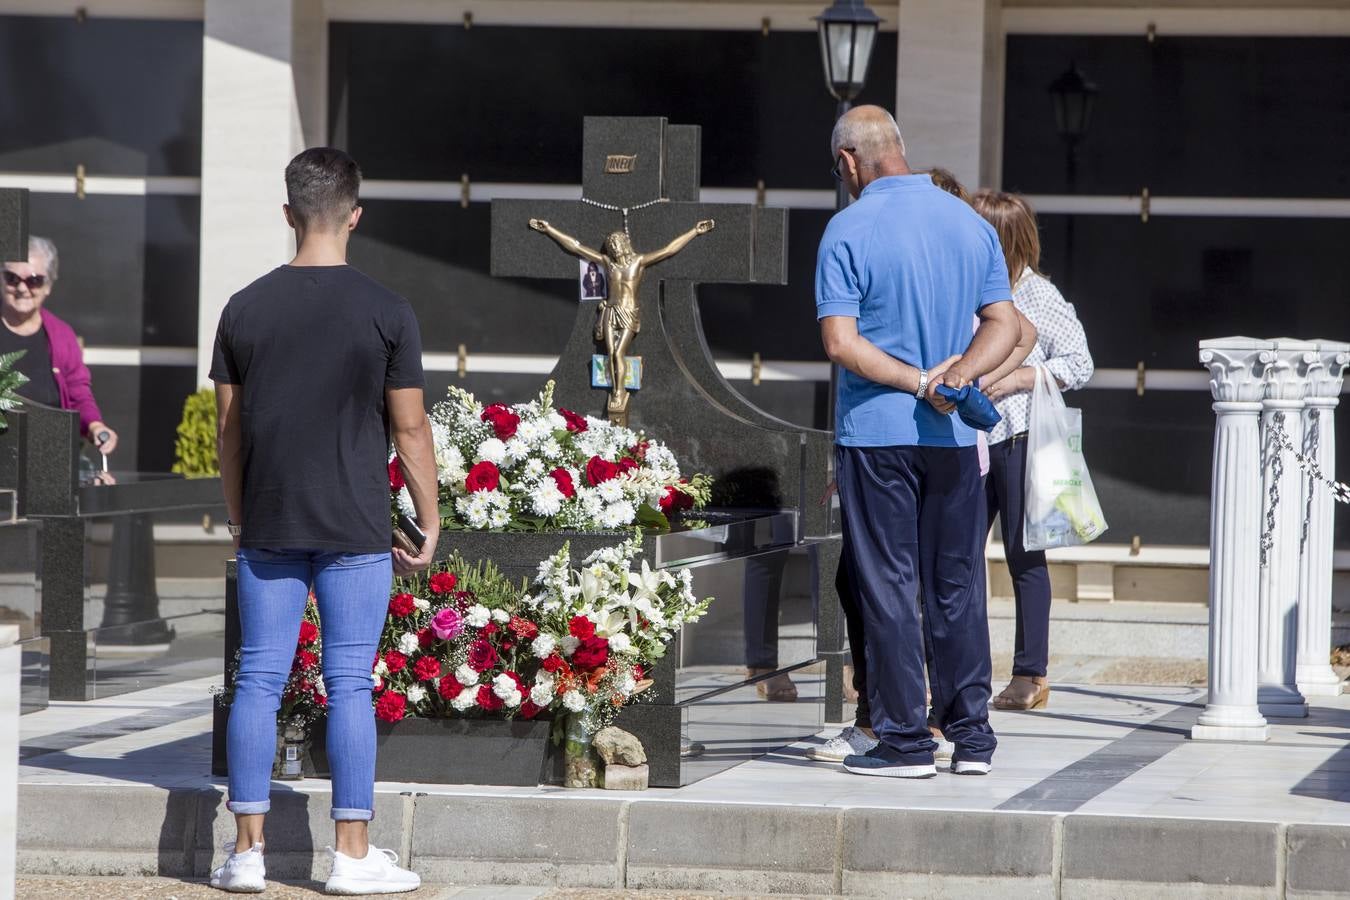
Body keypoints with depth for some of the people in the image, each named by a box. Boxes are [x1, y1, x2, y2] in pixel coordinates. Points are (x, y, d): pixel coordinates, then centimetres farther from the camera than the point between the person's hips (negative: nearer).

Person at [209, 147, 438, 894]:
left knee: (259, 679, 6)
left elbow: (229, 428, 6)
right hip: (355, 527, -2)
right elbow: (409, 428, -3)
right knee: (349, 684, 1)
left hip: (267, 525, 2)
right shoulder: (386, 313, -6)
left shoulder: (245, 310, 1)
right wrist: (430, 524, 6)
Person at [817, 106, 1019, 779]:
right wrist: (955, 377, -8)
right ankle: (971, 736, 12)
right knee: (958, 586, 11)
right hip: (954, 439, 4)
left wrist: (919, 382, -12)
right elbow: (1004, 325, 5)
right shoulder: (970, 224, 8)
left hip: (875, 434, -4)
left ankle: (905, 740, 2)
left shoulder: (849, 230, -8)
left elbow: (840, 343, -15)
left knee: (888, 587, 1)